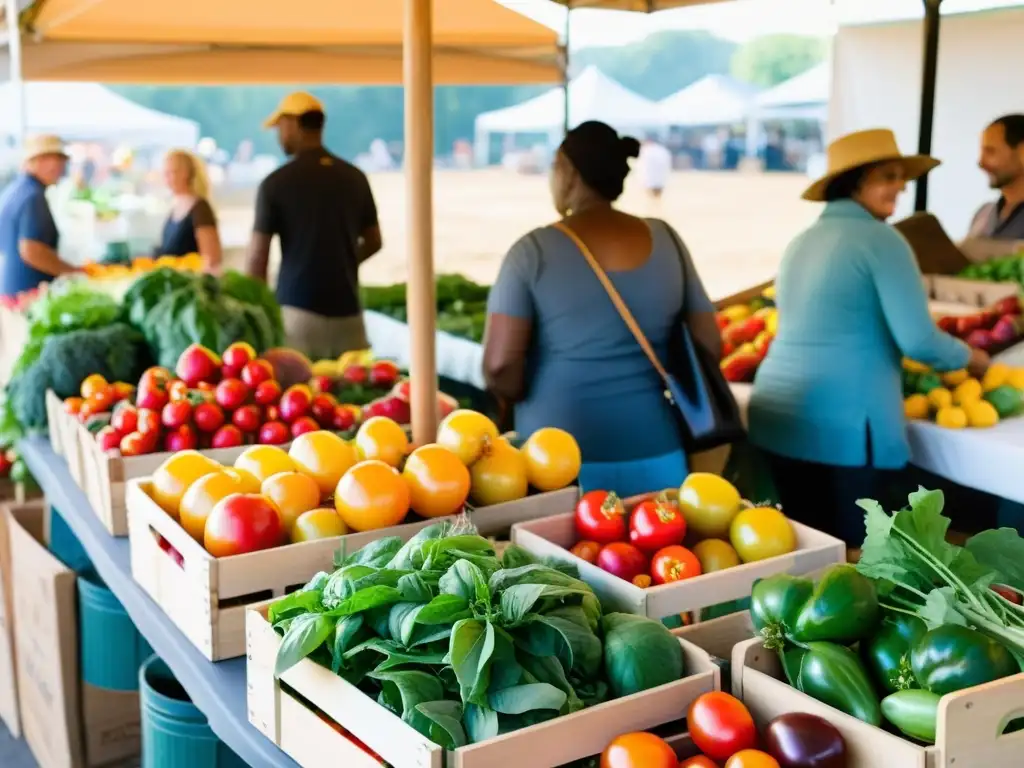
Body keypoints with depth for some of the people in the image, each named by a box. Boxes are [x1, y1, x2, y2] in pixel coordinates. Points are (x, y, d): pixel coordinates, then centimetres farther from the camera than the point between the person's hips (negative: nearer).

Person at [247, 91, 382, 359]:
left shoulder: (276, 182, -5)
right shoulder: (355, 177, 6)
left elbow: (258, 256, -3)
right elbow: (373, 242, 16)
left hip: (298, 308, -3)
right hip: (347, 309, 4)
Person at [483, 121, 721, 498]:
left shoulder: (534, 251, -9)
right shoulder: (665, 240, 2)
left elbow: (500, 365, -14)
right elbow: (708, 344, 6)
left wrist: (524, 403, 6)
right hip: (655, 455, 3)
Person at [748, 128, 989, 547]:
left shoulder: (801, 241, 16)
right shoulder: (880, 239, -8)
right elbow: (917, 340, -12)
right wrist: (969, 358, 8)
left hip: (777, 416, 8)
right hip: (841, 425, -8)